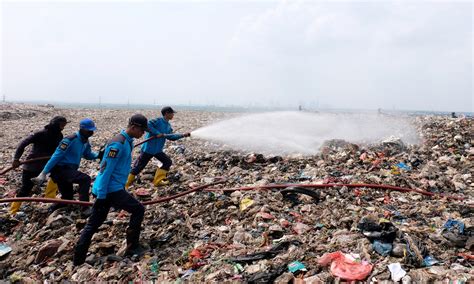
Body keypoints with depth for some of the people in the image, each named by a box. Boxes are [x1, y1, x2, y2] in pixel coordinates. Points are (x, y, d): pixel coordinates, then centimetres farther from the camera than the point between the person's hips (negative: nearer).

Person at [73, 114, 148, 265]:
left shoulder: (127, 141, 11)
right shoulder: (117, 144, -19)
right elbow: (106, 170, -21)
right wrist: (101, 196, -20)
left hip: (109, 189, 9)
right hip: (110, 190, -9)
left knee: (93, 224, 12)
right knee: (138, 210, -1)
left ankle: (78, 261, 19)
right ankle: (132, 247, 9)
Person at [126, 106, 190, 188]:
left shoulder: (168, 126, 9)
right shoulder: (158, 120, -16)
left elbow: (171, 137, 7)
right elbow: (147, 125, -28)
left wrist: (183, 135, -3)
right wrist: (157, 133, -29)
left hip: (158, 150, 8)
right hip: (148, 148, -8)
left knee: (168, 162, 5)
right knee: (138, 167, 0)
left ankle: (157, 181, 10)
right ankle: (126, 184, 15)